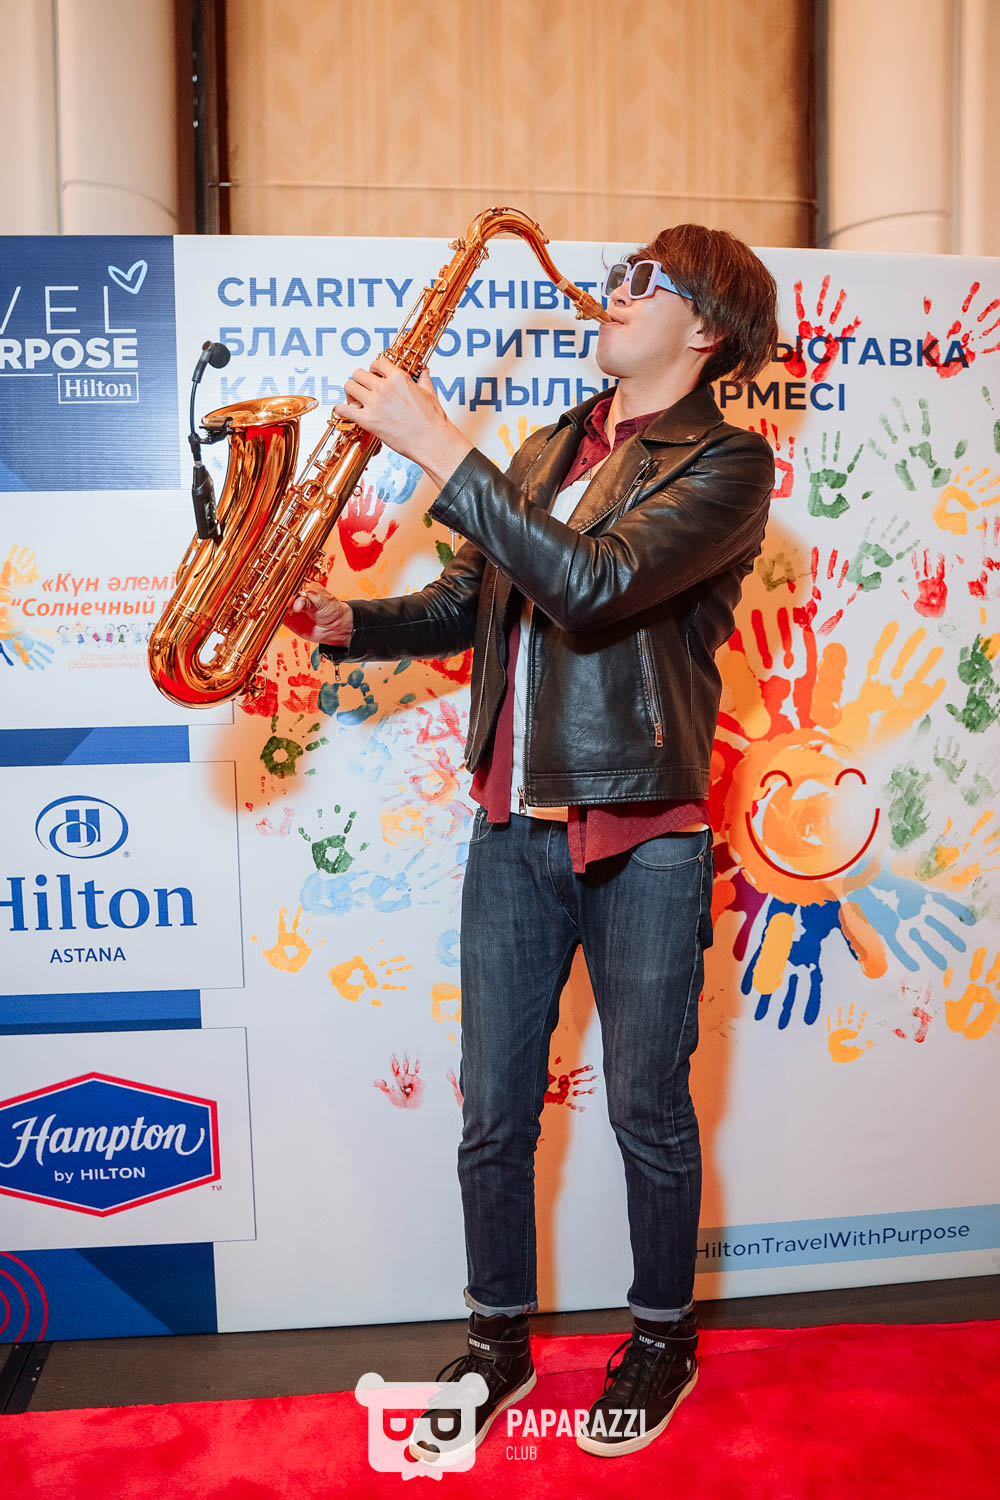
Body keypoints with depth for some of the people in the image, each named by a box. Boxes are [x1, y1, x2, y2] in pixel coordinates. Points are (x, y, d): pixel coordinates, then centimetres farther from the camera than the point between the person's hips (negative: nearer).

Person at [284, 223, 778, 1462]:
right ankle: (498, 1341, 34)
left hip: (643, 837, -5)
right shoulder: (547, 451, 16)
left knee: (647, 1112, 11)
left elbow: (594, 585, -22)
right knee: (492, 1113, 12)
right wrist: (349, 622, -1)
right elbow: (465, 603, 17)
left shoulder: (726, 462, -5)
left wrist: (439, 449, -20)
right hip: (512, 825, 5)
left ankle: (663, 1339, 36)